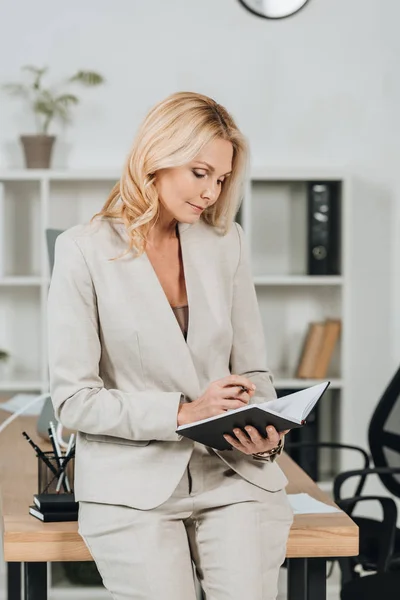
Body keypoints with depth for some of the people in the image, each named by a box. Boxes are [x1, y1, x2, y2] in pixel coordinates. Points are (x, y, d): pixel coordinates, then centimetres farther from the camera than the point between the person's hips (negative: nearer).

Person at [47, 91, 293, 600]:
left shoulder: (226, 243, 11)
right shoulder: (84, 250, -1)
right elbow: (73, 400, -5)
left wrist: (264, 436, -6)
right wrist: (183, 412, -15)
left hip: (230, 476, 3)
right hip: (132, 485, -3)